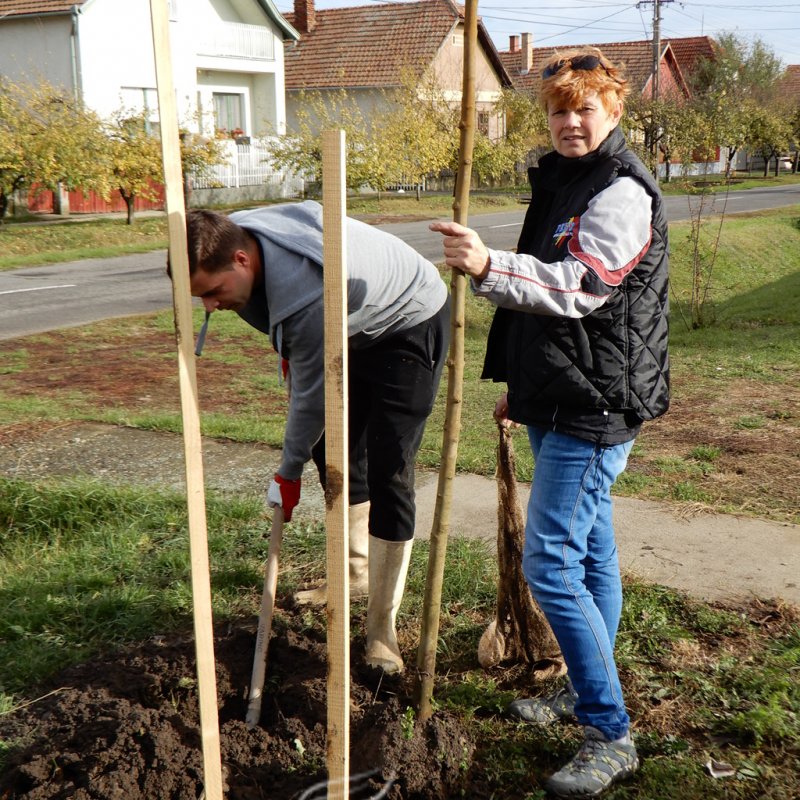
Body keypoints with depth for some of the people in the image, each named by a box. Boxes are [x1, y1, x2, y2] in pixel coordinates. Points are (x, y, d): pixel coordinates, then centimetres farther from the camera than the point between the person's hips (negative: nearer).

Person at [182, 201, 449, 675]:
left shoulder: (308, 296, -41)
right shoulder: (233, 235, -17)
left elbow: (312, 395, -27)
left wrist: (289, 472, -13)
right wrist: (291, 350, 15)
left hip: (411, 325, -9)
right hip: (355, 327, 9)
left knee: (387, 471, -14)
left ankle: (383, 623, -5)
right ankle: (359, 574, 30)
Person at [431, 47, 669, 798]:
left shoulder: (622, 192, -14)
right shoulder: (560, 180, 16)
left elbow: (580, 285, -30)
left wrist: (489, 267, -44)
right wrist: (521, 383, 24)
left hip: (594, 407, -9)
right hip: (556, 404, 9)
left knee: (551, 562, -11)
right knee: (589, 552, 18)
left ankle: (610, 736, 0)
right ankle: (585, 691, 33)